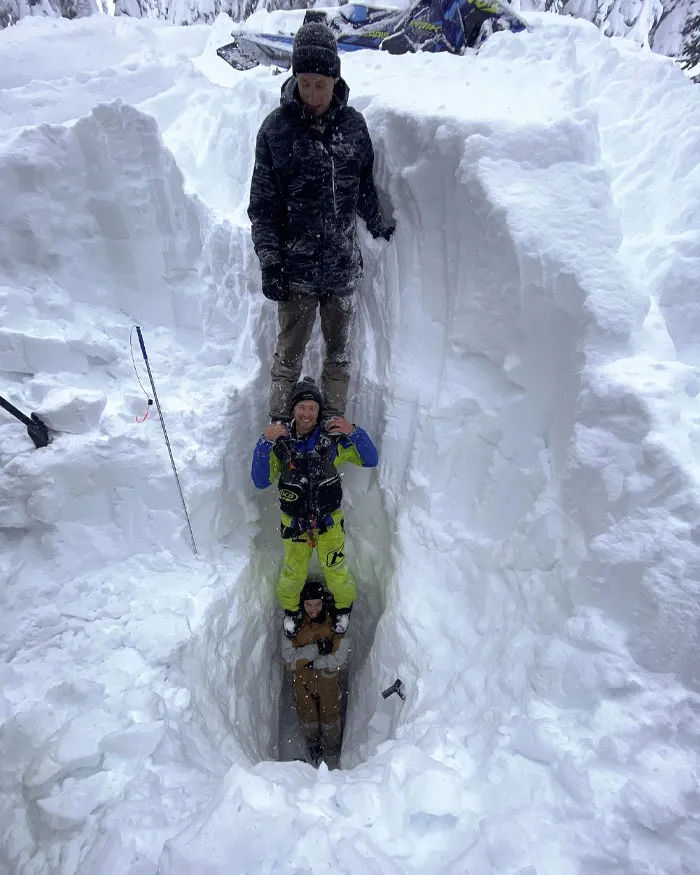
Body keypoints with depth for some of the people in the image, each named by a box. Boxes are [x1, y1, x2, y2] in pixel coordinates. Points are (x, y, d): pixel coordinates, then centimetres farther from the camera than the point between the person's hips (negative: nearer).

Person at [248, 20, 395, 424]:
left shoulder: (353, 123, 4)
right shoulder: (277, 128, -4)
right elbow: (262, 204, -3)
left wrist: (379, 226, 29)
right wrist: (269, 261, -11)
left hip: (344, 266, 3)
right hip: (295, 269, -3)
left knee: (340, 355, 12)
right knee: (289, 357, 6)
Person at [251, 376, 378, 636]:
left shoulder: (332, 439, -13)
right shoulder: (280, 442, -12)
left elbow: (370, 460, -10)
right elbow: (261, 481, -16)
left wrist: (354, 432, -26)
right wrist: (265, 442, -28)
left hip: (329, 521, 0)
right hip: (294, 523, 1)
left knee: (335, 571, 13)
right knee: (293, 574, 18)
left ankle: (343, 605, 46)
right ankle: (290, 609, 50)